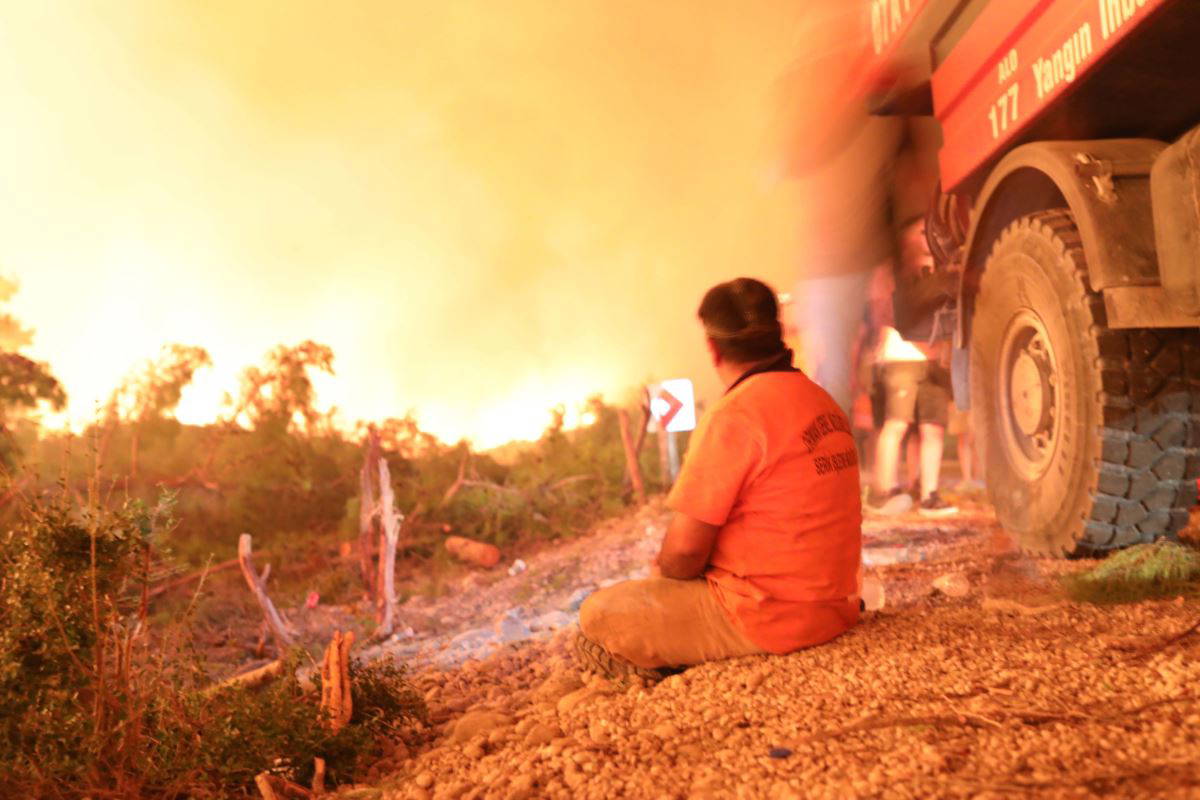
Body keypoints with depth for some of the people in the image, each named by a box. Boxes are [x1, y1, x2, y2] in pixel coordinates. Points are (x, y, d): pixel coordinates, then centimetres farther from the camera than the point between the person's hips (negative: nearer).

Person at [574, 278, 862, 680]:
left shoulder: (732, 417, -18)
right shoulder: (823, 401, 9)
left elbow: (686, 547, -19)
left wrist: (666, 570, 5)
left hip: (771, 620, -9)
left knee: (598, 615, -1)